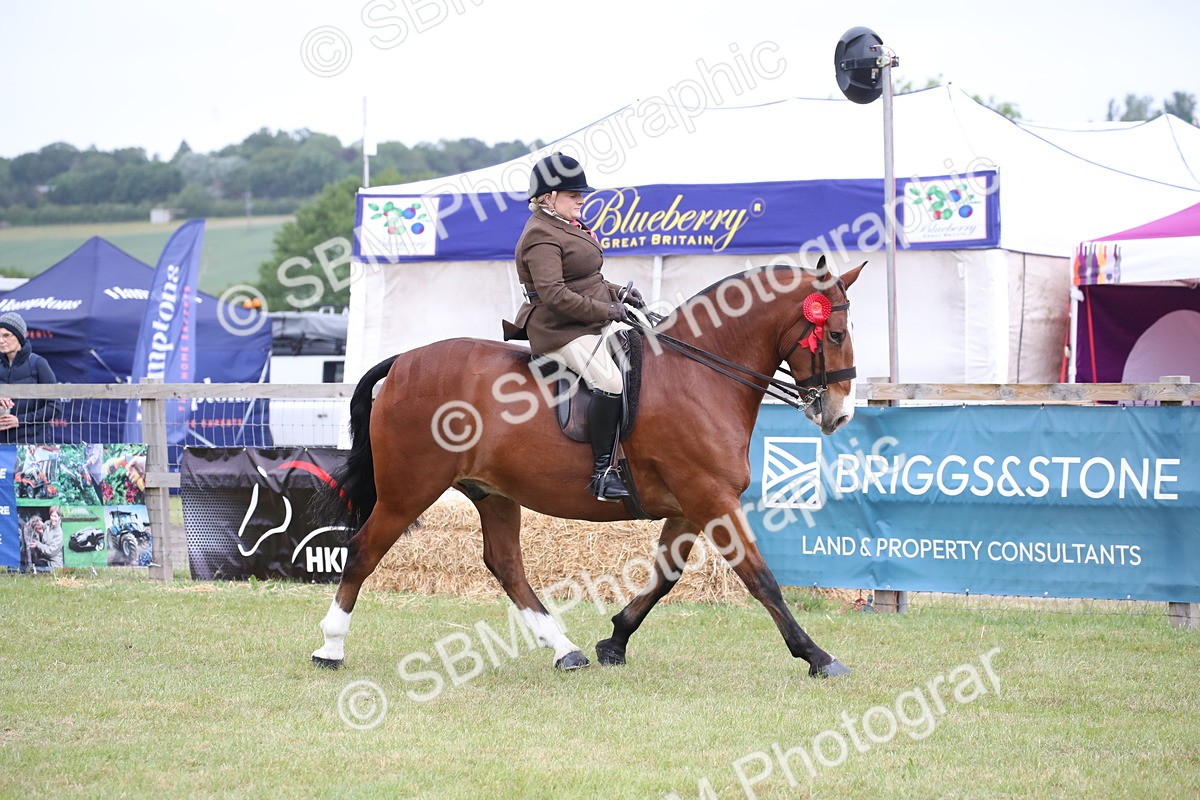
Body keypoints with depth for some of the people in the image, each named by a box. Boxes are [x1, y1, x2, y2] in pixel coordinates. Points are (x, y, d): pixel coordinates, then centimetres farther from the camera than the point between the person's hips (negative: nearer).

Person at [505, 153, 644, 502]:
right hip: (561, 330, -11)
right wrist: (605, 310, -20)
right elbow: (554, 293, -24)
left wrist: (617, 293, 12)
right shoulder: (540, 237, -15)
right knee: (609, 381, -30)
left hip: (589, 325, 11)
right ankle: (602, 471, -28)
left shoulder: (565, 228, 19)